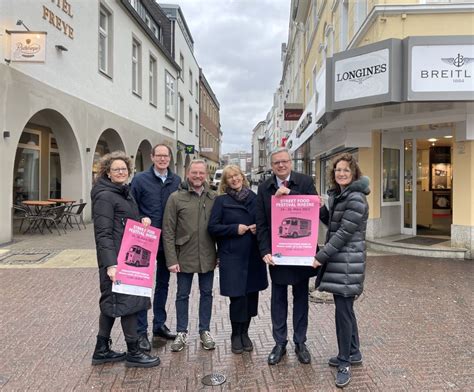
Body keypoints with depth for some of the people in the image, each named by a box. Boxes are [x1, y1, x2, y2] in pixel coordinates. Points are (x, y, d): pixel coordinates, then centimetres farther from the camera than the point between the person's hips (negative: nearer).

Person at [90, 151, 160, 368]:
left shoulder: (125, 192, 15)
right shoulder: (104, 196, -12)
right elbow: (103, 233, -19)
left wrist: (142, 221, 3)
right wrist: (110, 264, -26)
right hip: (116, 258, -9)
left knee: (112, 302, 15)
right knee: (128, 301, -2)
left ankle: (102, 350, 27)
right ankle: (133, 352, 12)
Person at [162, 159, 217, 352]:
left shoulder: (213, 197, 1)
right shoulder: (176, 198, -6)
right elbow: (168, 231, -7)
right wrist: (171, 259, -11)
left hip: (207, 256, 2)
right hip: (185, 256, -2)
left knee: (206, 293, 13)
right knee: (182, 295, 11)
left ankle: (205, 331, 28)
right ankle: (181, 333, 26)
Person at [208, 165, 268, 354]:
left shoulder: (254, 198, 7)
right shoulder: (221, 200, 0)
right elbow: (212, 227, -4)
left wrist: (258, 228, -7)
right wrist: (235, 229, -13)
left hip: (253, 255, 3)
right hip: (231, 256, -3)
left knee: (251, 294, 7)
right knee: (237, 296, -2)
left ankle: (244, 333, 28)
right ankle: (236, 335, 21)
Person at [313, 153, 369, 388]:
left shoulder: (356, 198, -16)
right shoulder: (336, 194, 13)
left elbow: (344, 233, -19)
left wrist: (320, 257, -18)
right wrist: (319, 209, 1)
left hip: (347, 262, -9)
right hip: (336, 260, 9)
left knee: (343, 311, -2)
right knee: (345, 308, 17)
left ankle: (345, 362, 12)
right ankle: (353, 353, 32)